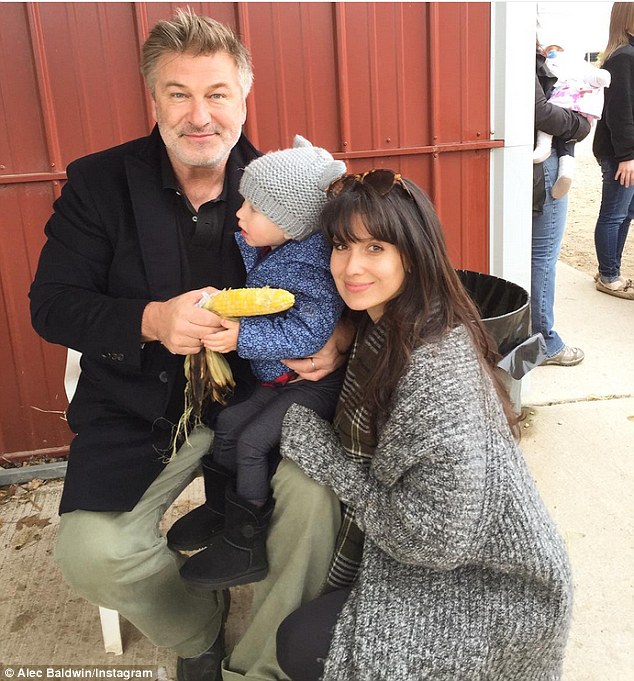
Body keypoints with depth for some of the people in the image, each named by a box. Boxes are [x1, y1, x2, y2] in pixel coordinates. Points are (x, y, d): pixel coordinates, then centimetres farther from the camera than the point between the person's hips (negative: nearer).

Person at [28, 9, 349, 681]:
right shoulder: (97, 183, -3)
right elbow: (51, 306, -6)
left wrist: (339, 336, -19)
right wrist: (151, 320, -25)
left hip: (260, 393, 0)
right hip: (139, 410, 0)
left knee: (317, 493, -24)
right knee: (90, 552, -18)